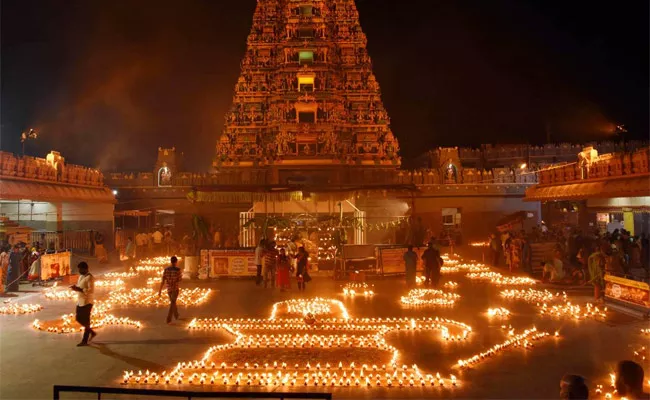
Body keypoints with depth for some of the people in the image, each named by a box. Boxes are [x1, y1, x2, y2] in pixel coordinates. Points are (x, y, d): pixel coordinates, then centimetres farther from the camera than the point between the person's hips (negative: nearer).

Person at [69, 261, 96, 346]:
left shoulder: (89, 277, -16)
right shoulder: (81, 276, 12)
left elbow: (91, 291, -23)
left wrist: (79, 289, -26)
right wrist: (75, 287, 0)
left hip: (87, 302, -9)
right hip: (80, 301, 10)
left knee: (85, 321, -1)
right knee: (78, 319, 14)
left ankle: (85, 340, 9)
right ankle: (92, 332, 29)